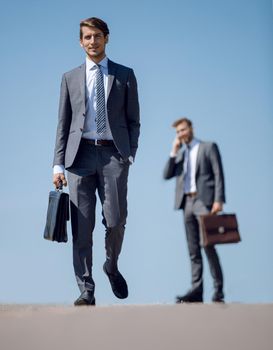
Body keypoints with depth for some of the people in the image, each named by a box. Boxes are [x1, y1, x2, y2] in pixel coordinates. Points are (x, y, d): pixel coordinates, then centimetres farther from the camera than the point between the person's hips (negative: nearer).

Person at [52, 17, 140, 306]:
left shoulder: (124, 75, 11)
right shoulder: (70, 78, 14)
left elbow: (133, 120, 10)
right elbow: (63, 124, 12)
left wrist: (130, 154, -3)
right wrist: (58, 164, 3)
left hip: (113, 153, -1)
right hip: (80, 154, 1)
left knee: (116, 221, -4)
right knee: (82, 226, -2)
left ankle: (112, 267, 27)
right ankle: (86, 292, 4)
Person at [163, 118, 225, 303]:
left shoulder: (208, 147, 6)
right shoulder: (180, 153, 22)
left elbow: (218, 174, -2)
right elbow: (167, 175, 11)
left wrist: (219, 200, -12)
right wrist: (174, 151, 3)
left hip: (204, 200, -5)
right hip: (187, 202, 5)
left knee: (208, 246, -12)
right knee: (193, 250, 2)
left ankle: (218, 290, -8)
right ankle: (196, 290, 1)